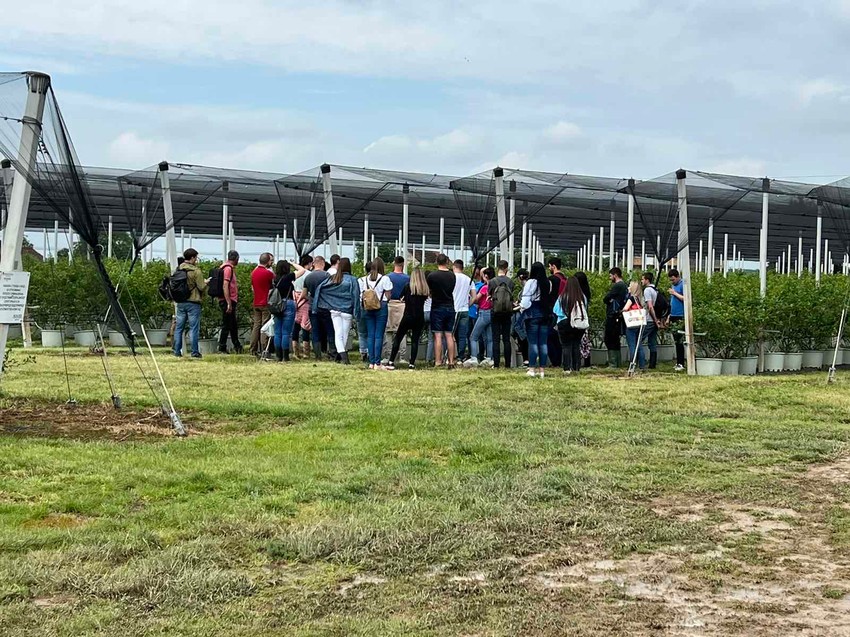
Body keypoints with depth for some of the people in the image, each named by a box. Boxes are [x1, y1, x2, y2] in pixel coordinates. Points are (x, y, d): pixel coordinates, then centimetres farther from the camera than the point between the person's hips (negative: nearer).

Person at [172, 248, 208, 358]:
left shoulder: (178, 269, 6)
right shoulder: (196, 271, -12)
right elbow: (201, 287, -13)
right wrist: (206, 282, 9)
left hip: (180, 302, 5)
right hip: (193, 302, -5)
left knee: (179, 327, 10)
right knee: (194, 328, -1)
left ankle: (177, 351, 10)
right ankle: (195, 352, -1)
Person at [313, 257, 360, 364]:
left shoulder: (332, 278, 4)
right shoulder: (352, 279, -6)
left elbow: (319, 288, 2)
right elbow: (356, 295, -8)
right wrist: (356, 311, -4)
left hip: (334, 310, 3)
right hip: (347, 310, -2)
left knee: (338, 333, 0)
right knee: (345, 334, 8)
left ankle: (342, 355, -16)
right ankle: (342, 355, 12)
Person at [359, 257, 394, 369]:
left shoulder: (365, 279, 5)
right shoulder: (384, 279, -8)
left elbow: (362, 296, 5)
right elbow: (388, 296, -6)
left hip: (368, 308, 4)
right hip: (381, 308, -4)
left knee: (370, 335, 8)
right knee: (379, 336, -2)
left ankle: (371, 362, 8)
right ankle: (377, 363, -4)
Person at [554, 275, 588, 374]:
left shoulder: (562, 297, -12)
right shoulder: (582, 297, -5)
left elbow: (556, 311, -4)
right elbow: (585, 311, 7)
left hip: (565, 324, -3)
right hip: (580, 325, 3)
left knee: (566, 346, 3)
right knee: (576, 346, 12)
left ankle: (567, 368, -1)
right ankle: (576, 368, 13)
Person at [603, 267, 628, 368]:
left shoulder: (617, 286, -14)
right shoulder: (625, 286, 16)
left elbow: (606, 299, -15)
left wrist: (609, 301, 4)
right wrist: (611, 300, 5)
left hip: (612, 317, -10)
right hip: (619, 317, 10)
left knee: (609, 340, -7)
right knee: (616, 340, 14)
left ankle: (612, 364, -9)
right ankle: (617, 363, 17)